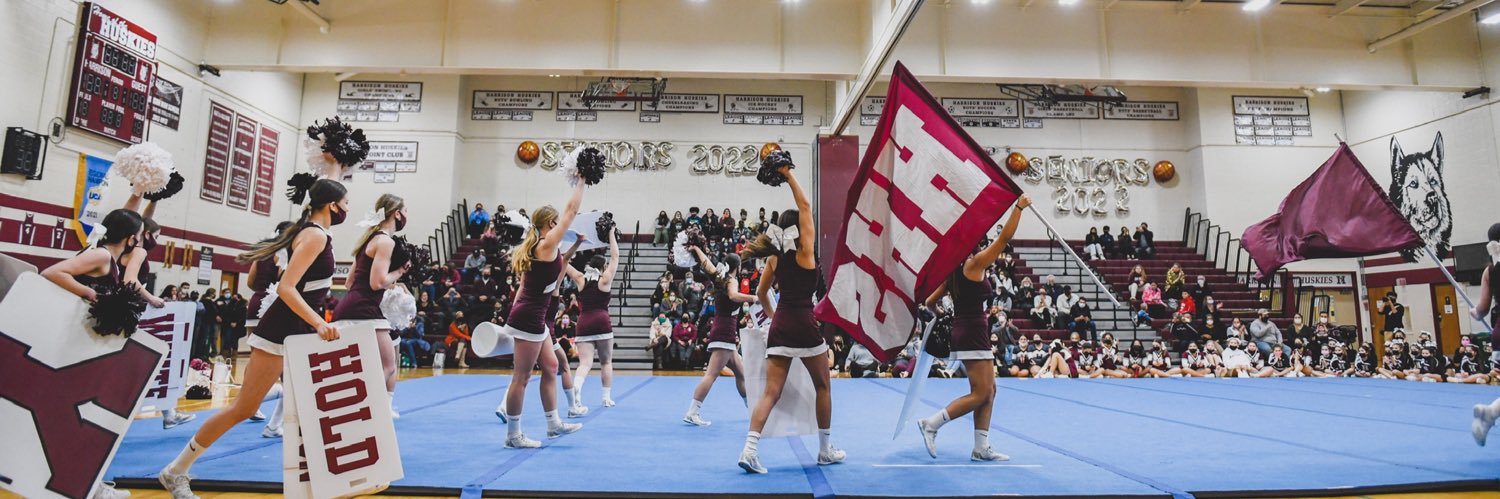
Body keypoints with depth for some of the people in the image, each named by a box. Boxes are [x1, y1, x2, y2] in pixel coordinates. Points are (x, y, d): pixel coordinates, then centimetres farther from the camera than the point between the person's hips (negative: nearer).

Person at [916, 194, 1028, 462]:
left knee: (988, 390, 12)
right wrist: (1019, 207, -9)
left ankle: (981, 448, 14)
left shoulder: (955, 270, 12)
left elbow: (930, 302, 13)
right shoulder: (974, 264, -10)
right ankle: (931, 423, -4)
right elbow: (1004, 237, -13)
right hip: (972, 333, -9)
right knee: (980, 394, -5)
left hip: (964, 332, 9)